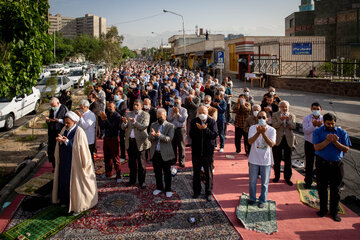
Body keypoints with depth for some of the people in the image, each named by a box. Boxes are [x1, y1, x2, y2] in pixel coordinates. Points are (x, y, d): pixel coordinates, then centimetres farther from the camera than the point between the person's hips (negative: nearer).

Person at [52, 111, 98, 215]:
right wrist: (60, 140, -18)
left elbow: (77, 148, -21)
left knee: (75, 182, 2)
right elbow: (59, 147, 4)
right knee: (64, 180, 16)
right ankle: (66, 200, 35)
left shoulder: (79, 132, -17)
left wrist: (66, 141, -28)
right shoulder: (64, 130, 3)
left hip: (75, 162, -7)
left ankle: (78, 206, 15)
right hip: (64, 161, 7)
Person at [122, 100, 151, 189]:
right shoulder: (128, 114, 10)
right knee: (131, 162, 14)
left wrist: (134, 122, -28)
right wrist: (125, 123, -17)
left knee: (141, 163, 3)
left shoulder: (145, 115, -3)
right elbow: (123, 128, 6)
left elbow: (144, 127, -15)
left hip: (139, 141, -4)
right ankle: (132, 180, 26)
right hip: (129, 141, 4)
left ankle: (141, 182, 13)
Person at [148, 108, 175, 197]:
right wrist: (152, 135, -24)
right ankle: (159, 187, 32)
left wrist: (160, 135, -34)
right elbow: (150, 138, 0)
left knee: (167, 172, 7)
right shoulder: (153, 125, 8)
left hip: (165, 153, -4)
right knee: (157, 172, 15)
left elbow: (169, 138, -17)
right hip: (155, 153, 4)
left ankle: (168, 189, 20)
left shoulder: (170, 126, -4)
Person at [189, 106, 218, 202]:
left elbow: (214, 135, -14)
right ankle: (196, 191, 28)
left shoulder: (212, 122, -3)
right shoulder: (194, 122, 0)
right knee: (196, 172, 13)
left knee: (209, 173, 5)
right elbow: (191, 135, -10)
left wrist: (205, 129, -24)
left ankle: (209, 193, 18)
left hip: (208, 151, -2)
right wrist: (198, 129, -25)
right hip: (196, 151, 2)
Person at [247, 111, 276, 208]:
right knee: (252, 181, 14)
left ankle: (262, 200, 28)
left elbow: (271, 144, -19)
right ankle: (252, 198, 33)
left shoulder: (271, 130, -7)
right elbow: (250, 141, -18)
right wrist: (258, 132, -33)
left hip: (266, 160, -1)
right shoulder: (253, 128, -5)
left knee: (265, 182, 10)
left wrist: (263, 133, -30)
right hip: (254, 159, 1)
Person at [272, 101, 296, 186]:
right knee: (277, 160, 10)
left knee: (288, 160, 6)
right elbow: (274, 126, -12)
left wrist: (288, 120, -22)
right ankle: (277, 176, 25)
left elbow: (294, 127, -7)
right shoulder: (275, 115, 1)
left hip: (288, 140, 1)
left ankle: (287, 178, 18)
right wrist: (281, 120, -26)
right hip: (278, 139, -1)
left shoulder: (292, 116, 5)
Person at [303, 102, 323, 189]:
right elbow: (305, 131, -14)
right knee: (309, 164, 7)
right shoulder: (306, 118, -5)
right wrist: (314, 125, -27)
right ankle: (308, 182, 22)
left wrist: (320, 126, -29)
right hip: (309, 144, -1)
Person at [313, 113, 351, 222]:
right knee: (322, 188, 10)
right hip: (322, 164, 0)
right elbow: (317, 147, -10)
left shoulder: (342, 132, 3)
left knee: (335, 189, 7)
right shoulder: (318, 131, 0)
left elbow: (346, 149, -2)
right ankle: (323, 209, 27)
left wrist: (335, 142, -16)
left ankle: (334, 211, 22)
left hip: (337, 165, 1)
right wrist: (327, 140, -22)